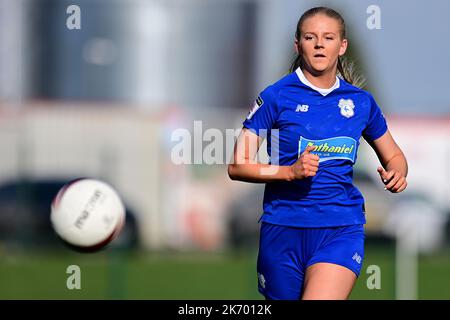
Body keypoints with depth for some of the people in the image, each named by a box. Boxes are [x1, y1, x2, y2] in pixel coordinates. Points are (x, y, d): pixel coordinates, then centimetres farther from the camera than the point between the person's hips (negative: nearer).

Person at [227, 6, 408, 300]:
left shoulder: (361, 101, 7)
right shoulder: (276, 96, -2)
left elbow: (394, 157, 21)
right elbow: (237, 166, -4)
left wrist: (396, 175, -3)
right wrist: (291, 171, -18)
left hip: (342, 230, 0)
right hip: (283, 228, 0)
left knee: (322, 296, -25)